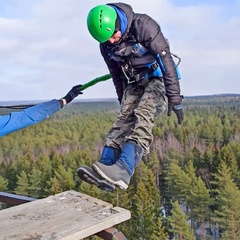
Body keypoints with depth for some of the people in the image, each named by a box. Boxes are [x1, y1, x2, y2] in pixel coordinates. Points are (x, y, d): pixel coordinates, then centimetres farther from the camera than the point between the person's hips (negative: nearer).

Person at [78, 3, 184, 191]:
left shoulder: (143, 26, -21)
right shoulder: (106, 45, -3)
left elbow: (167, 62, -21)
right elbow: (117, 75, 11)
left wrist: (175, 100, -21)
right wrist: (124, 101, 17)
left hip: (158, 79, -6)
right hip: (134, 84, 6)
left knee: (143, 115, -28)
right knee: (124, 119, -15)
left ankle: (123, 171, -44)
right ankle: (104, 167, -26)